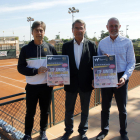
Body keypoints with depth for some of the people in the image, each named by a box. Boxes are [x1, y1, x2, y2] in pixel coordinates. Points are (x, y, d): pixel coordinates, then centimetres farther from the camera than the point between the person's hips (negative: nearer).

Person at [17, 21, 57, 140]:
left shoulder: (50, 48, 1)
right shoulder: (26, 49, -2)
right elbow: (20, 68, -4)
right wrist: (36, 71, -18)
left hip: (47, 86, 1)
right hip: (32, 86, -1)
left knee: (45, 112, 14)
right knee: (30, 112, 11)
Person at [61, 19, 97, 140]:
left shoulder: (91, 45, -1)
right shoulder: (66, 46, 2)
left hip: (86, 84, 0)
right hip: (71, 83, 1)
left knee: (85, 110, 14)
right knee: (69, 110, 13)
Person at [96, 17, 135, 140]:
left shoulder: (127, 42, -3)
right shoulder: (102, 43, 3)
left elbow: (131, 62, -3)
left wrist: (125, 77, -17)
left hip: (120, 78, -1)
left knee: (122, 108, 12)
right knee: (105, 107, 13)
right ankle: (104, 130, 33)